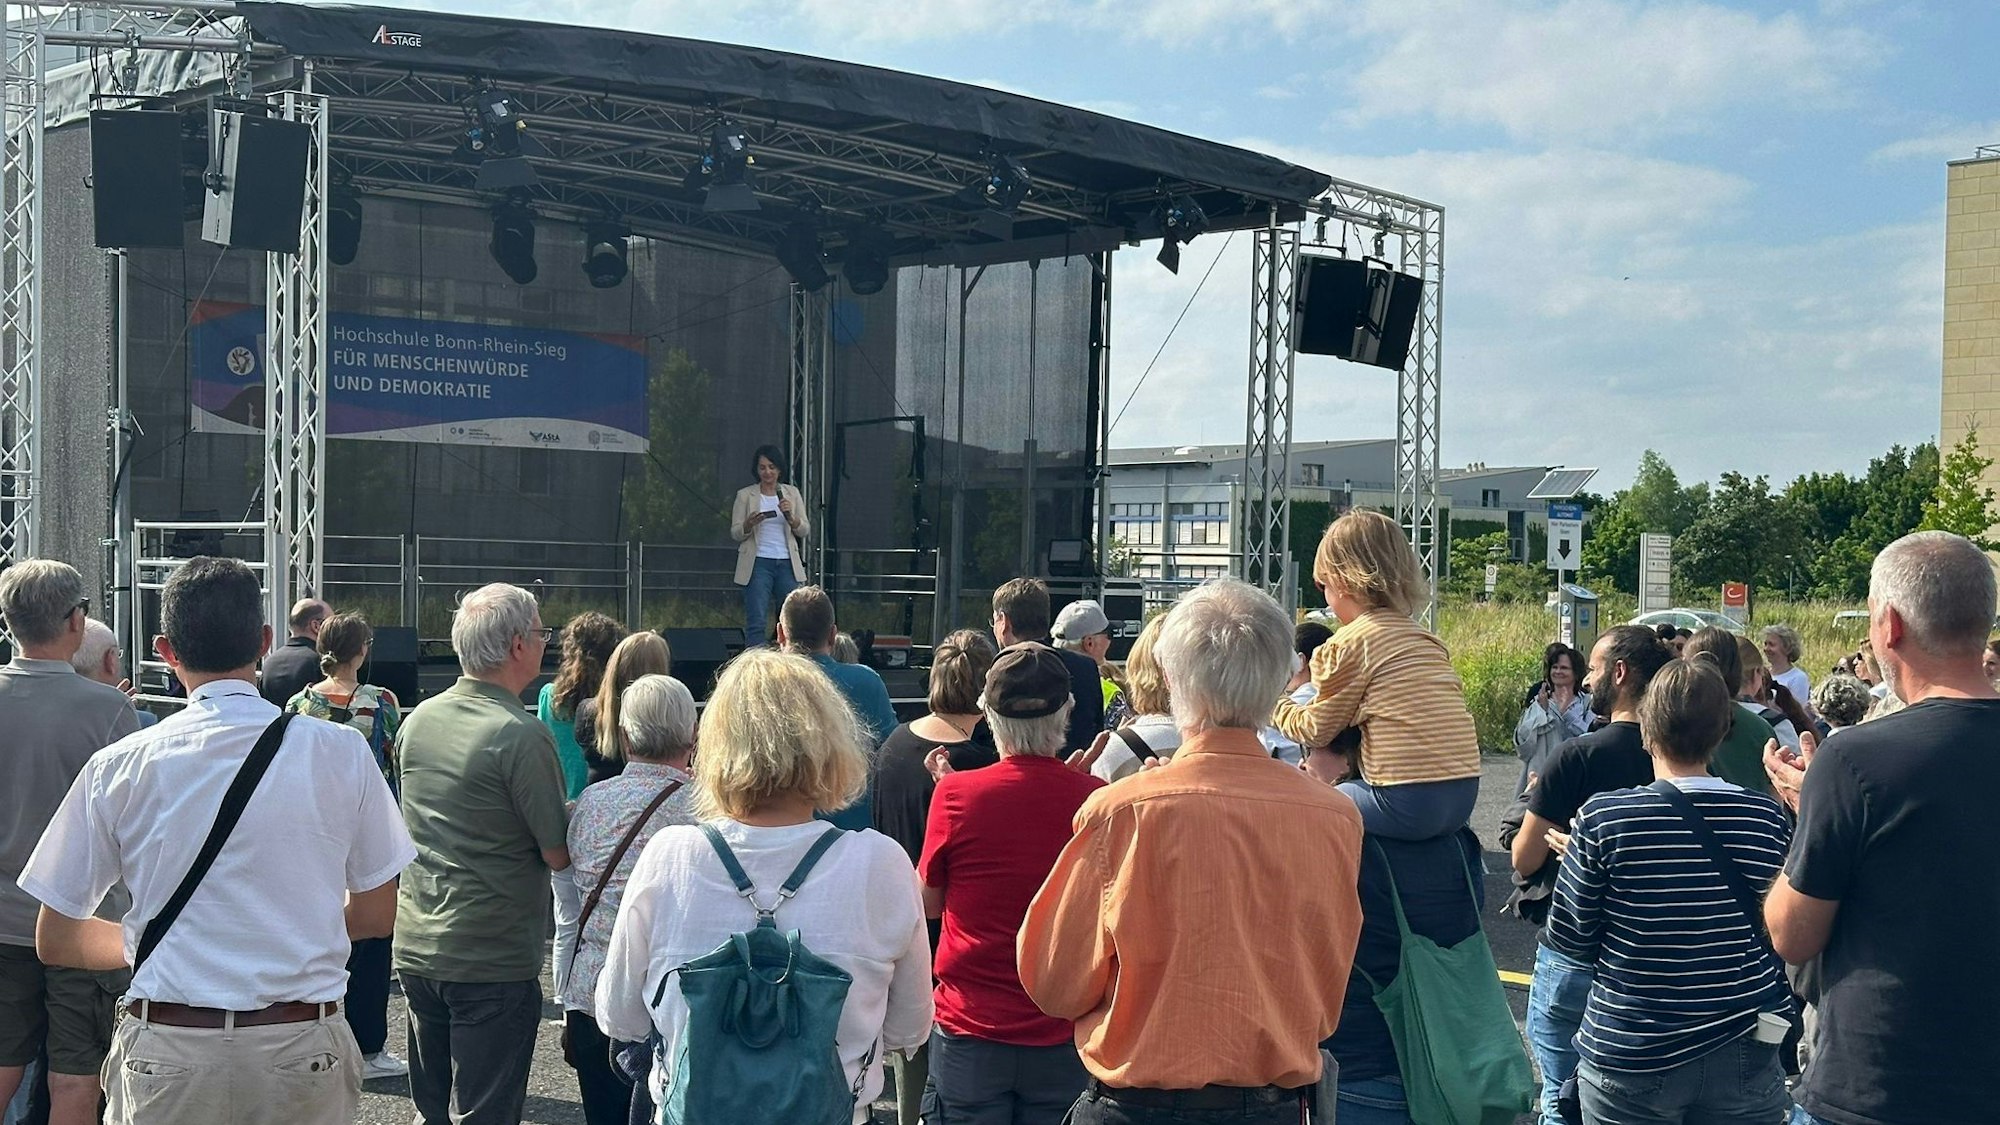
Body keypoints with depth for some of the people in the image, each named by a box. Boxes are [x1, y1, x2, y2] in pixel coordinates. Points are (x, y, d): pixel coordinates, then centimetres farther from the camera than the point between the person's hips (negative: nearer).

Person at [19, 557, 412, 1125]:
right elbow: (377, 914, 3)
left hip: (166, 1055, 0)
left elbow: (55, 939, 3)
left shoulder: (119, 766, -4)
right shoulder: (341, 751, -5)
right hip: (304, 1054, 0)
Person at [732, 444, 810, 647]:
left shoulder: (792, 493, 11)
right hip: (758, 564, -2)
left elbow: (805, 530, 7)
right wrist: (749, 523, -19)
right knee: (756, 622, -7)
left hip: (787, 564, 2)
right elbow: (735, 533, 2)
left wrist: (790, 516, -12)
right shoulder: (745, 495, 5)